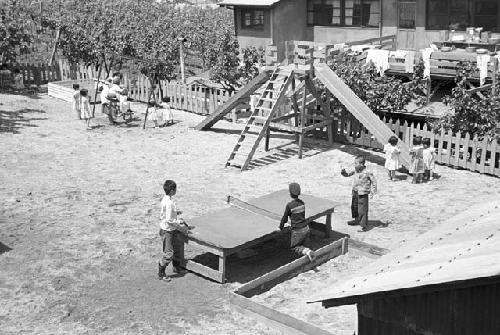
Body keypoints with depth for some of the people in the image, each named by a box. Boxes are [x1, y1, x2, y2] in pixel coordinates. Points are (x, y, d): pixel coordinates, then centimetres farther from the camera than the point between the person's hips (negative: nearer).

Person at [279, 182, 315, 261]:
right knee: (303, 245, 21)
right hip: (306, 227, 6)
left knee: (294, 247, 10)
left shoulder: (289, 205, -17)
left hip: (297, 230, -6)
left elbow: (285, 218, -5)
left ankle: (307, 252, -14)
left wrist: (281, 226, 14)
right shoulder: (302, 203, 1)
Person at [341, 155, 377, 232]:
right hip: (355, 192, 8)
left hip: (363, 194, -8)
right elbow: (347, 174, 10)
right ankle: (357, 220, 42)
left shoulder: (367, 173, -19)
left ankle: (364, 225, 3)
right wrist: (343, 172, -12)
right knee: (354, 207, 22)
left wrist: (373, 191, -12)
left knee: (362, 210, -5)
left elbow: (374, 181, -10)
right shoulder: (355, 171, 0)